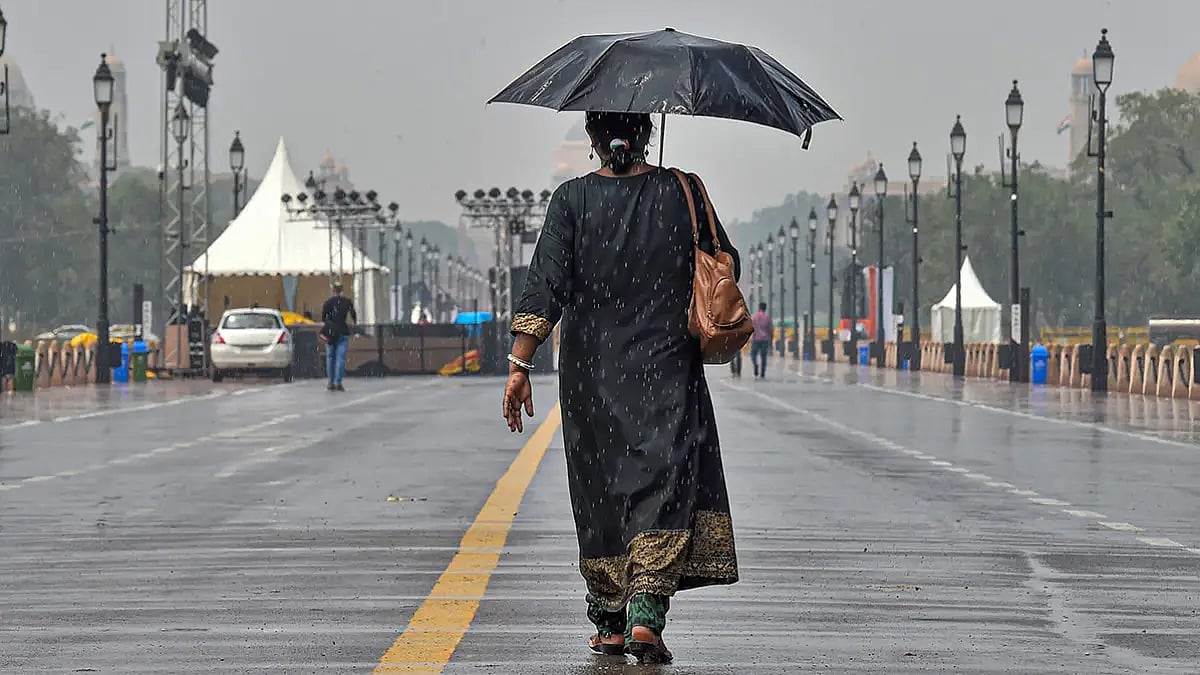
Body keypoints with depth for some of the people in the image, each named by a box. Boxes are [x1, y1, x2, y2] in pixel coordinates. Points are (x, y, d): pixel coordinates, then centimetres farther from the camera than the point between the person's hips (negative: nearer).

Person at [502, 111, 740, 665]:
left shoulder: (571, 199, -3)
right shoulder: (683, 193, -1)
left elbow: (545, 286, -10)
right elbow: (726, 265, 8)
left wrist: (520, 364, -9)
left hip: (591, 377, 1)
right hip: (667, 370, -1)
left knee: (599, 494, 12)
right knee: (665, 485, -2)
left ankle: (609, 624, 20)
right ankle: (646, 616, -18)